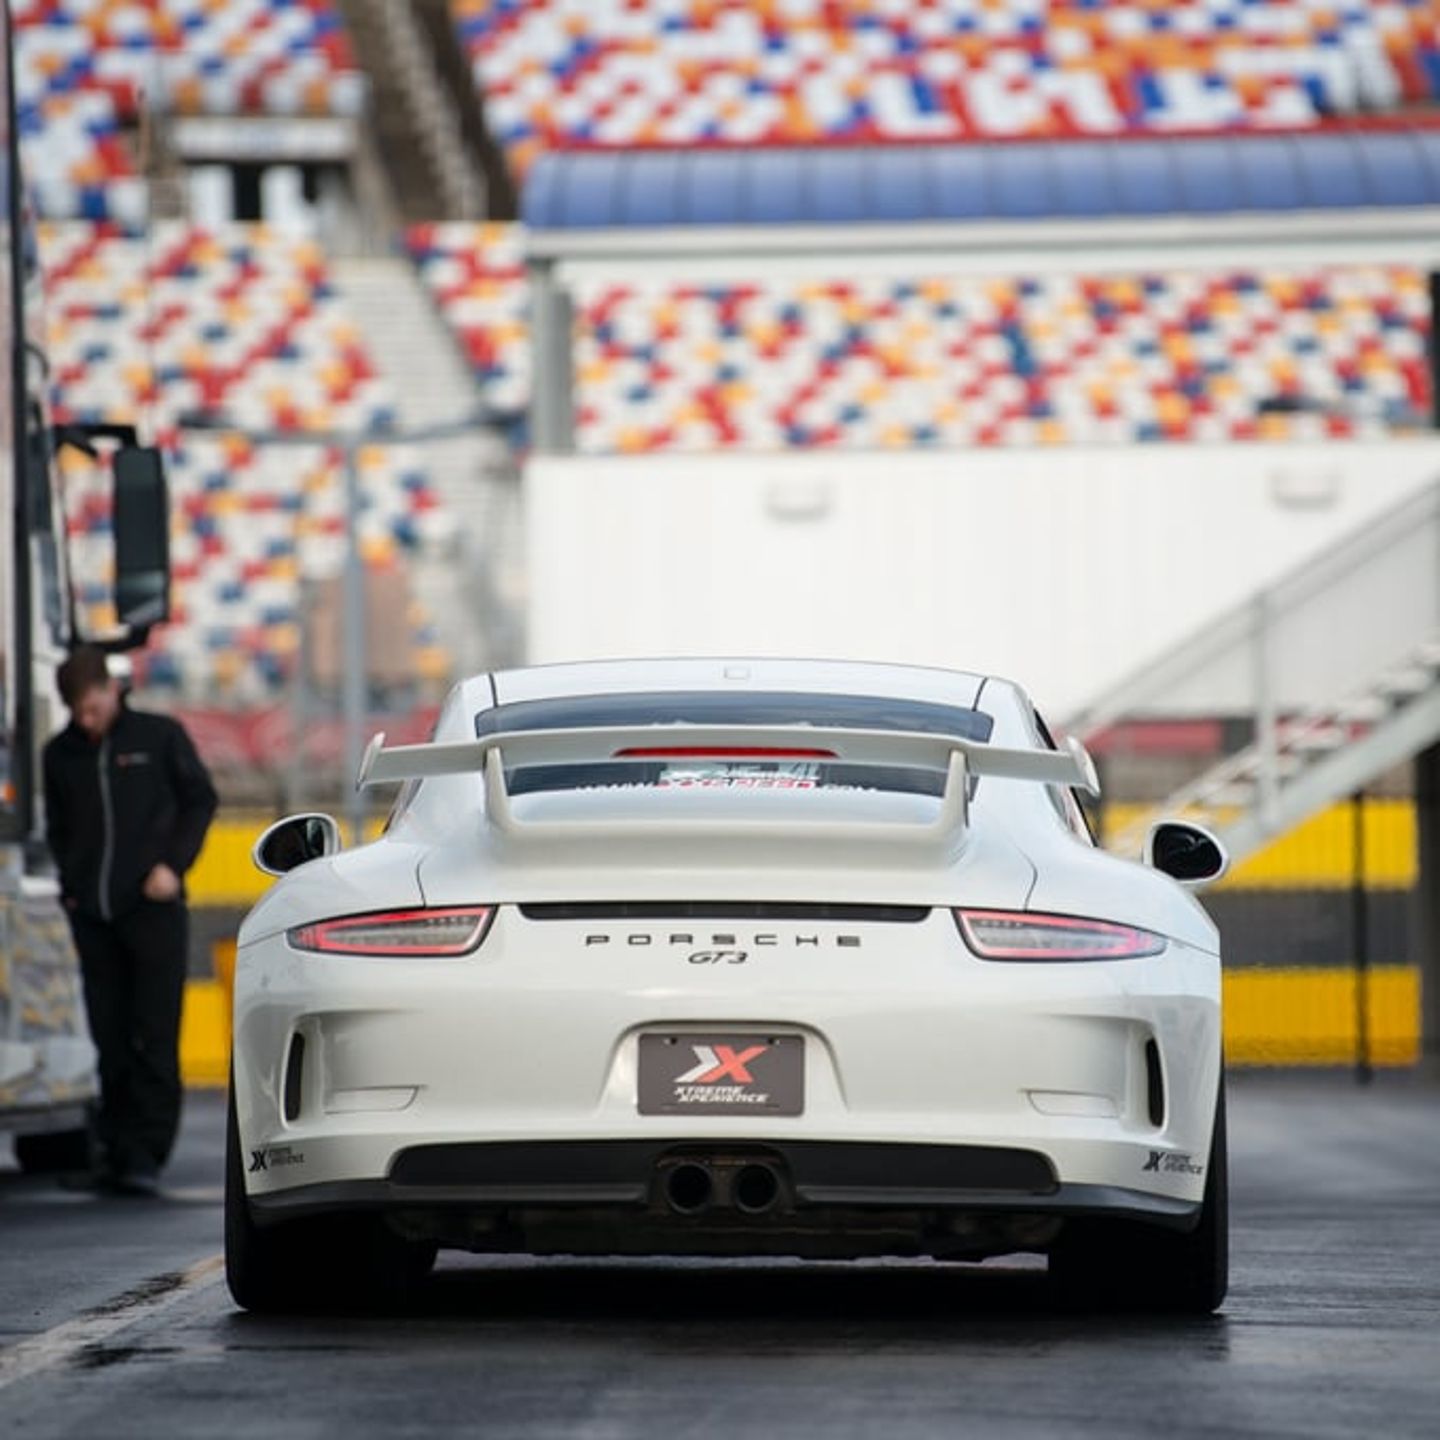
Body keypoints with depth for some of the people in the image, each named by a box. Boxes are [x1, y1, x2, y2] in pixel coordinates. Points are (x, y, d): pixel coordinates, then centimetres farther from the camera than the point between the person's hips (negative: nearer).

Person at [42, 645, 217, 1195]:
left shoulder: (160, 736, 1)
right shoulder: (60, 754, 11)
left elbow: (200, 800, 7)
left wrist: (172, 864, -4)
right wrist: (71, 881, 7)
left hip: (153, 908, -3)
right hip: (92, 916, 3)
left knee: (156, 1039, -7)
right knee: (111, 1041, 4)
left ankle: (147, 1152, -8)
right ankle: (116, 1149, 8)